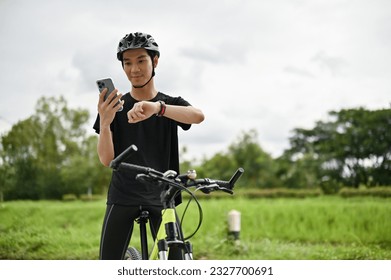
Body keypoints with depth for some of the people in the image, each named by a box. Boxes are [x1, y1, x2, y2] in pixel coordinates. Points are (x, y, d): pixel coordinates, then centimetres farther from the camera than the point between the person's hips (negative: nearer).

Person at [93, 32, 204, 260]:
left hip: (162, 197, 0)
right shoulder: (114, 107, 5)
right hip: (123, 197, 0)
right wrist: (104, 122, -25)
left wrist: (157, 108, -40)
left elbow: (198, 116, -21)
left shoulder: (172, 104, 4)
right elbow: (107, 159, -5)